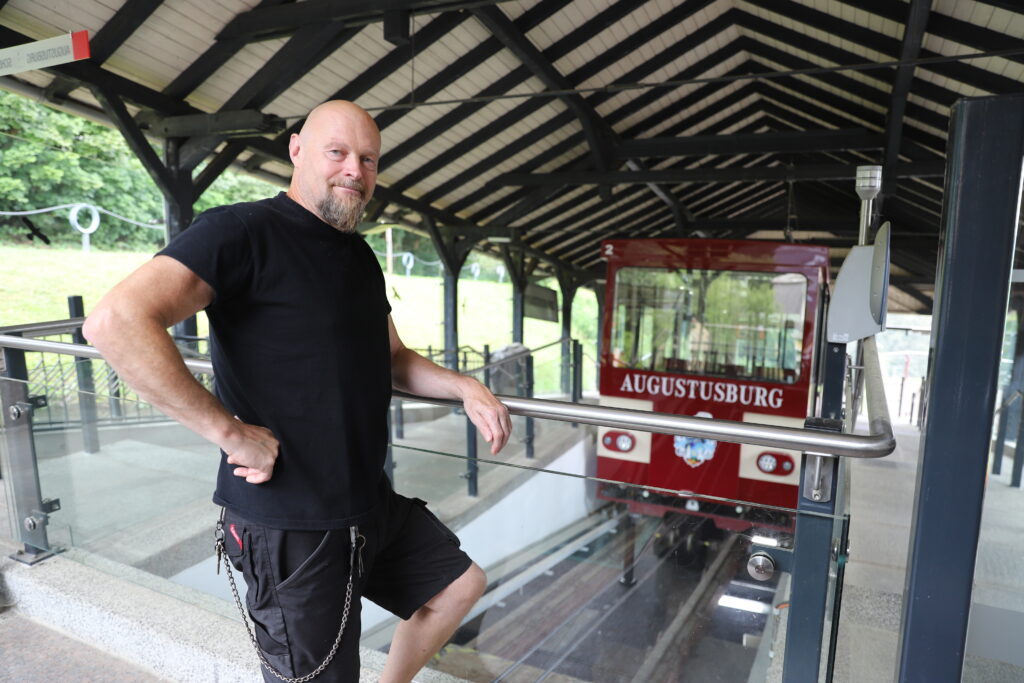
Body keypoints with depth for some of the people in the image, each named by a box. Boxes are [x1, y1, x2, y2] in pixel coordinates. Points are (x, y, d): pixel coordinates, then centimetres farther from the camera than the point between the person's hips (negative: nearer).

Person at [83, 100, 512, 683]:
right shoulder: (245, 232, -15)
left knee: (462, 583, 20)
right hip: (291, 525, -8)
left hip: (373, 503, 8)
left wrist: (466, 388, 4)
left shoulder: (361, 257, 11)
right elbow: (115, 322, -28)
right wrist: (232, 433, -26)